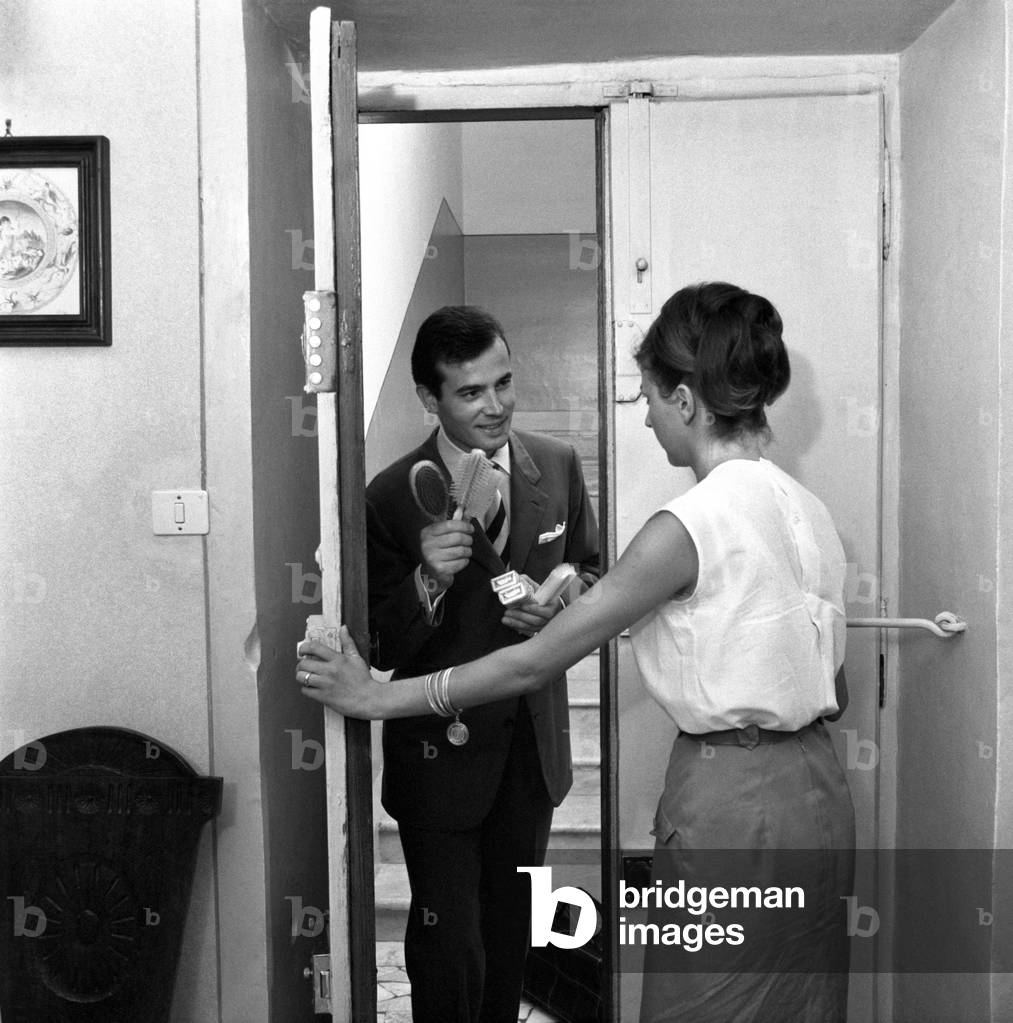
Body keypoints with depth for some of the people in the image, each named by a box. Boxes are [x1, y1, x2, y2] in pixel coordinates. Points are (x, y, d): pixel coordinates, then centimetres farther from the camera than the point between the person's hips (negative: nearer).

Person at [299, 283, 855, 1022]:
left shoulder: (690, 525, -19)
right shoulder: (810, 511, 5)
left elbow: (536, 662, -16)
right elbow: (834, 694, 11)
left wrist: (378, 698, -8)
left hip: (730, 803, -8)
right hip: (817, 792, 8)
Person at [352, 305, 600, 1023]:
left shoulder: (559, 467, -5)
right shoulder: (392, 498, -17)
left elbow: (591, 573, 9)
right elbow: (382, 650, -14)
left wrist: (561, 601, -14)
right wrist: (426, 580, -33)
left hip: (533, 742, 4)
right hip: (442, 751, -4)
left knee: (511, 931, 23)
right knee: (449, 945, 4)